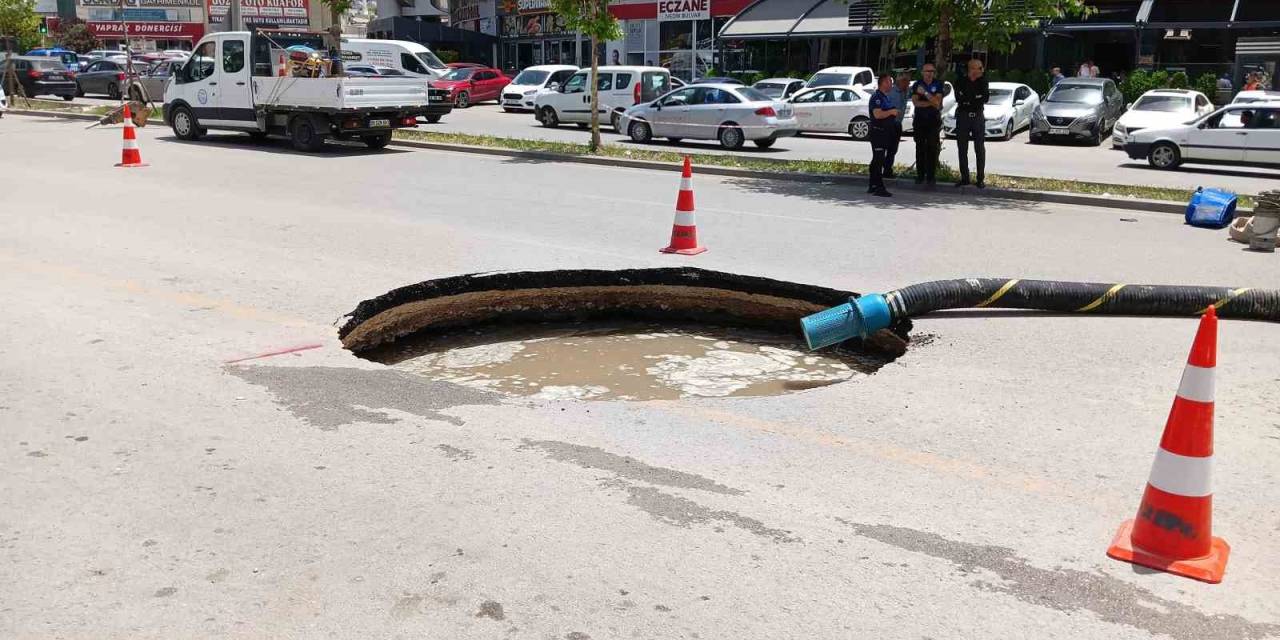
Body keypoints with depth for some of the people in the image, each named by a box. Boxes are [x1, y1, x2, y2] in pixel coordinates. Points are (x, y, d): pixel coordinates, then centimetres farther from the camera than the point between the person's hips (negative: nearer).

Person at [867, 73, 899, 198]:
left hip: (885, 131, 10)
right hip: (878, 131, -10)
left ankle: (872, 186, 19)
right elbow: (877, 114, -24)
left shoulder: (886, 97, 18)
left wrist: (893, 113, 15)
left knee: (877, 160, 13)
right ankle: (879, 187, -12)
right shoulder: (877, 97, -13)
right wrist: (891, 112, -14)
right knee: (878, 160, -11)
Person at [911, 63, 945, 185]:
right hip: (919, 120, 1)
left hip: (934, 120, -1)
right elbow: (915, 102, -8)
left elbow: (937, 102, -12)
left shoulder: (938, 85, 0)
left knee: (932, 148, -3)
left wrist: (925, 93, -20)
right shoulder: (916, 85, 3)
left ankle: (931, 176, 0)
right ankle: (920, 175, 5)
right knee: (920, 148, 1)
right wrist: (931, 103, -13)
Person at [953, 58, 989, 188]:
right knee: (962, 149, 4)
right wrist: (976, 98, -10)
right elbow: (959, 98, -12)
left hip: (978, 117, 0)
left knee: (980, 149, -3)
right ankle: (964, 178, 12)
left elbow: (984, 99, -7)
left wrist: (968, 99, -11)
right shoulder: (960, 81, 3)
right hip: (962, 116, 0)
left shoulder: (983, 81, 6)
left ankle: (980, 179, 0)